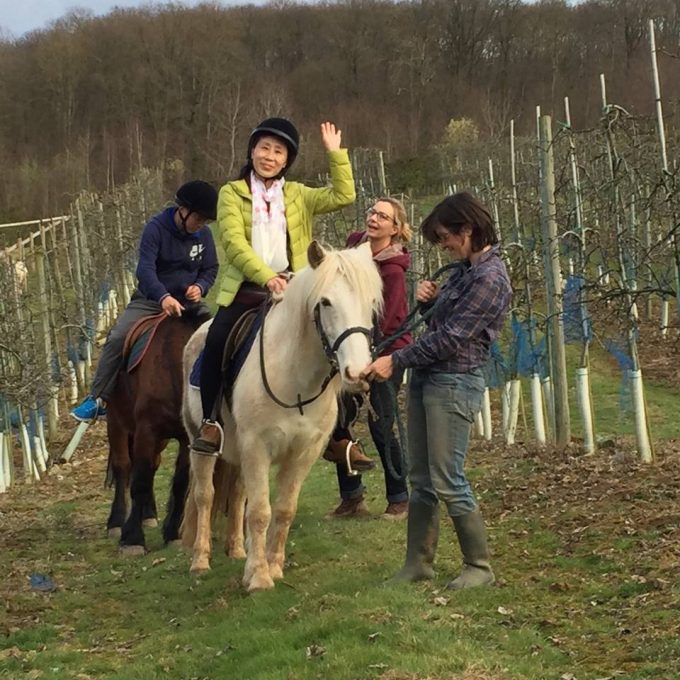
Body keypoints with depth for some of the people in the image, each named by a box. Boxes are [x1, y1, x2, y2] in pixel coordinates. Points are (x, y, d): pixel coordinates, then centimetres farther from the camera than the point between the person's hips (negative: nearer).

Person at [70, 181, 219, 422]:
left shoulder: (204, 234, -3)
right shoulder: (156, 228, -15)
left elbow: (210, 269, 9)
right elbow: (145, 268, -27)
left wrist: (200, 287, -16)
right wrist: (163, 297, -45)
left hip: (189, 302, 3)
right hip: (150, 300, -3)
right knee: (117, 338, -21)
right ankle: (97, 399, -14)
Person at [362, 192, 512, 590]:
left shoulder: (490, 278, -17)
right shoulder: (465, 269, 12)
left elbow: (450, 338, -20)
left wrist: (396, 361, -18)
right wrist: (427, 300, 1)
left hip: (454, 382, -9)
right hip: (427, 378, 9)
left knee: (448, 482, -6)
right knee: (421, 479, 11)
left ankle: (480, 566, 6)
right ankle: (419, 562, 17)